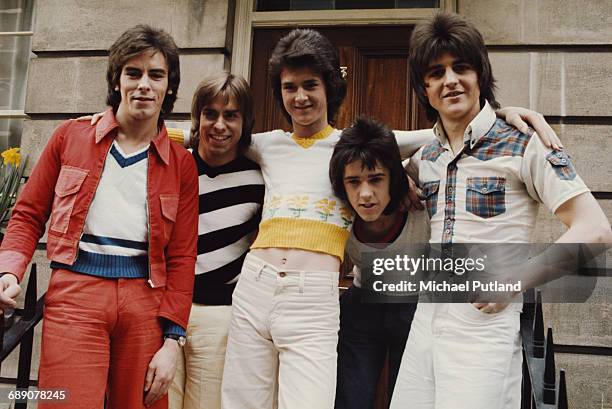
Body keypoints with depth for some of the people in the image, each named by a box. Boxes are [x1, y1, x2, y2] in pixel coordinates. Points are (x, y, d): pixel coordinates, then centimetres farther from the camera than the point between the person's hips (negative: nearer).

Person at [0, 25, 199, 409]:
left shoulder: (181, 164, 6)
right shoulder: (71, 137, 6)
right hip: (74, 294, -1)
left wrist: (172, 340, -1)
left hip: (145, 304, 1)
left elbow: (181, 258, 4)